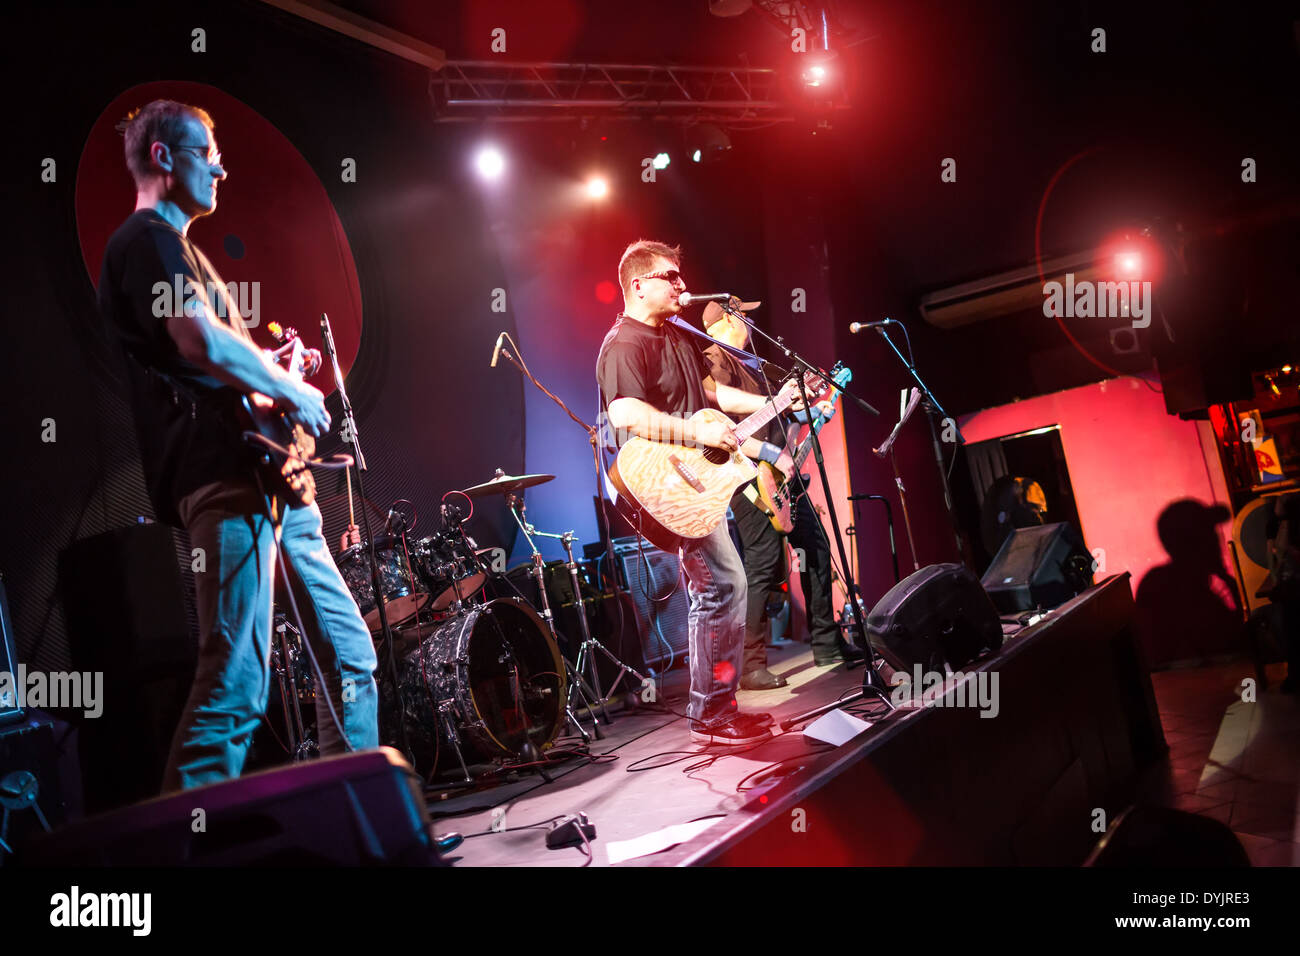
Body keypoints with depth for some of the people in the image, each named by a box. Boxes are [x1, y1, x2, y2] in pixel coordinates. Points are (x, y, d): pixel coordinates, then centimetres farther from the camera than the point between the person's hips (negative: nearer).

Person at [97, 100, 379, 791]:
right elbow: (201, 340, -20)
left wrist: (277, 373, 16)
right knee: (236, 684, -14)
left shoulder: (176, 244, 29)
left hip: (270, 476, 10)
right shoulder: (147, 238, -3)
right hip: (224, 477, -10)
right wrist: (290, 392, -8)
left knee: (349, 654, 11)